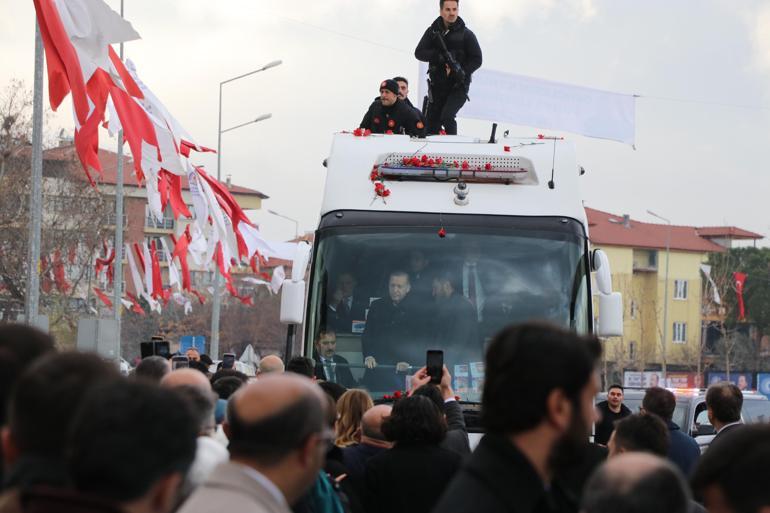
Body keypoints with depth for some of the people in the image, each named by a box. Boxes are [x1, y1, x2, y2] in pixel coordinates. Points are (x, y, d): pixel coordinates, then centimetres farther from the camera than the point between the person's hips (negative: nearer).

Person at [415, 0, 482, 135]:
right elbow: (419, 53, -3)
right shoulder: (433, 31, 5)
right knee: (431, 125, 5)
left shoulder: (466, 34, -2)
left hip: (458, 87, -4)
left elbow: (476, 60, -2)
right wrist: (438, 56, -21)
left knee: (447, 116, -24)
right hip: (437, 86, 4)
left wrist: (462, 72, -19)